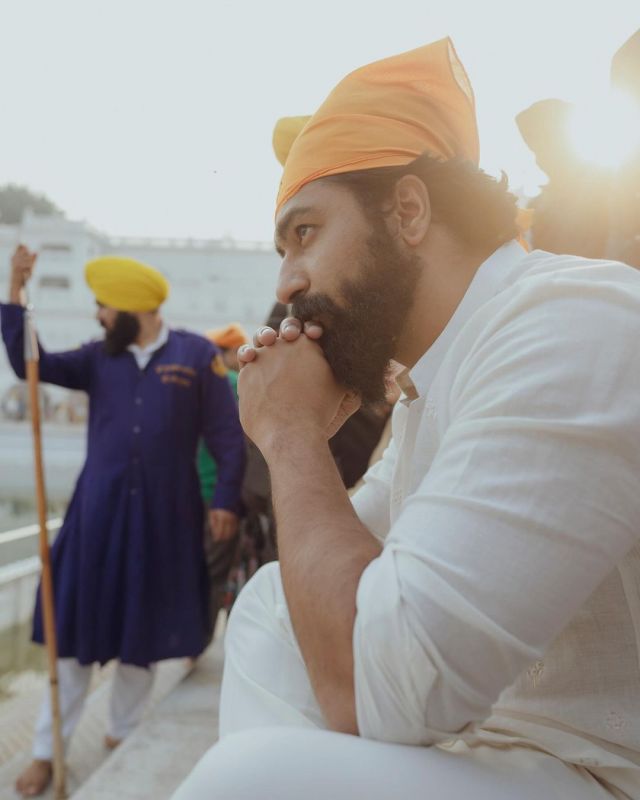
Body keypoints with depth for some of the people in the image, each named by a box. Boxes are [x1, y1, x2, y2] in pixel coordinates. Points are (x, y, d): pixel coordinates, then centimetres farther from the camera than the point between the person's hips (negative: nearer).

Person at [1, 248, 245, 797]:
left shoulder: (198, 356, -4)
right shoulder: (99, 358, 4)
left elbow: (228, 437, -3)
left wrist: (225, 500, -8)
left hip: (164, 519, -2)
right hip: (97, 514, 2)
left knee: (143, 634, 12)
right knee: (74, 628, 8)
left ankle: (122, 736, 31)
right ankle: (47, 751, 21)